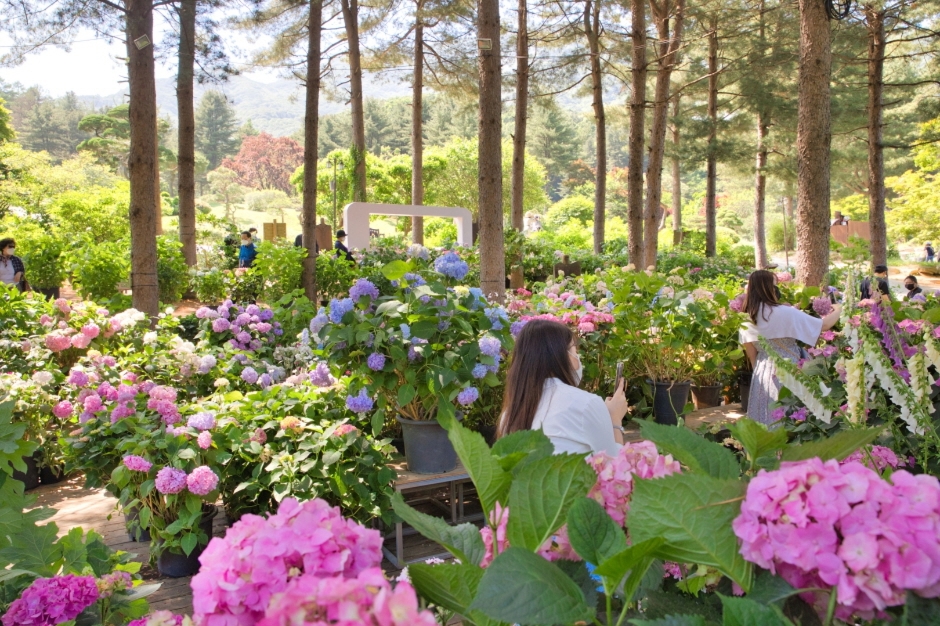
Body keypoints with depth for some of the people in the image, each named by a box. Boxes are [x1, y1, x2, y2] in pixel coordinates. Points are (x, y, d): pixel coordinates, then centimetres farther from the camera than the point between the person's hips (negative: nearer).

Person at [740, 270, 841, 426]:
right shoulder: (785, 313, -18)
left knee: (764, 422, 14)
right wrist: (838, 310, 9)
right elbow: (824, 325, -10)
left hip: (762, 374, 6)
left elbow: (751, 354, 8)